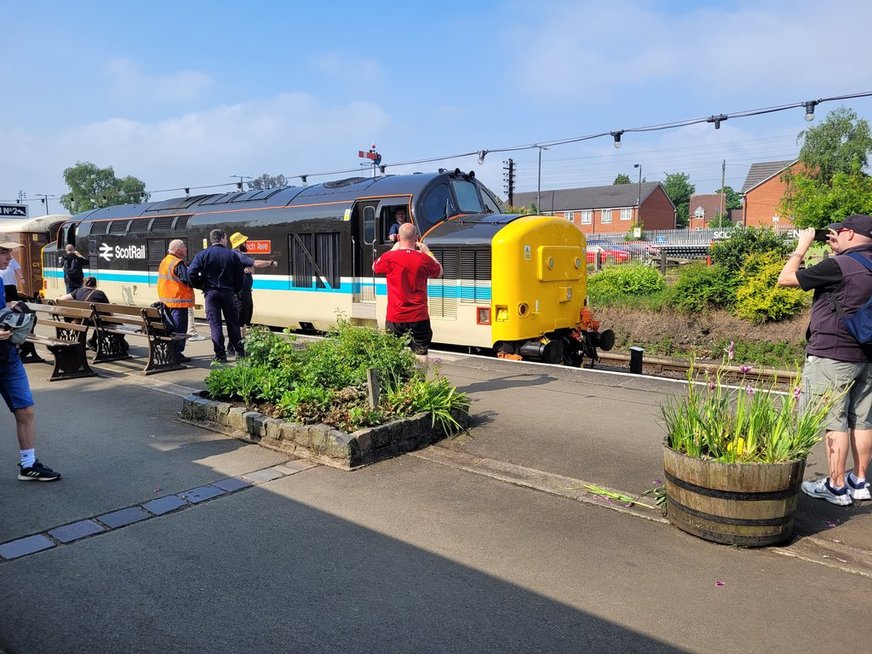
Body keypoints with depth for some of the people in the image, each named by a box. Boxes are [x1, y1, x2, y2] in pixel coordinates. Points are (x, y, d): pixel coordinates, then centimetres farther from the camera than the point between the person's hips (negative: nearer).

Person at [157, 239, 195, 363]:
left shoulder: (164, 261, 14)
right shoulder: (178, 263, -16)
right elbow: (188, 281, -21)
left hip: (166, 301, 9)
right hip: (178, 300, -9)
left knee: (170, 328, 16)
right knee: (179, 329, -4)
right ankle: (177, 354, -3)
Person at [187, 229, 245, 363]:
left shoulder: (203, 254, -2)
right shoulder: (232, 255, 0)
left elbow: (191, 274, -9)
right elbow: (240, 276, 0)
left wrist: (201, 286, 6)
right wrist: (236, 290, 13)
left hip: (211, 292, -1)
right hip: (228, 292, 1)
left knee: (215, 323, 2)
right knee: (232, 322, 12)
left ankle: (220, 354, 1)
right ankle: (239, 350, 19)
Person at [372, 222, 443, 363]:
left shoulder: (389, 257, -9)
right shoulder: (424, 259, -6)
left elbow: (375, 268, 15)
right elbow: (439, 272, 14)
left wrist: (393, 249, 19)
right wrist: (427, 252, 20)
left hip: (395, 318, 0)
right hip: (419, 318, 0)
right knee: (421, 354, 6)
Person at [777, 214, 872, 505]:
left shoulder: (838, 266, -16)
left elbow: (786, 278, -11)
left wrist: (802, 247, 2)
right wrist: (837, 250, 23)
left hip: (832, 356, -8)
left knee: (834, 421, -2)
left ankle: (836, 487, 3)